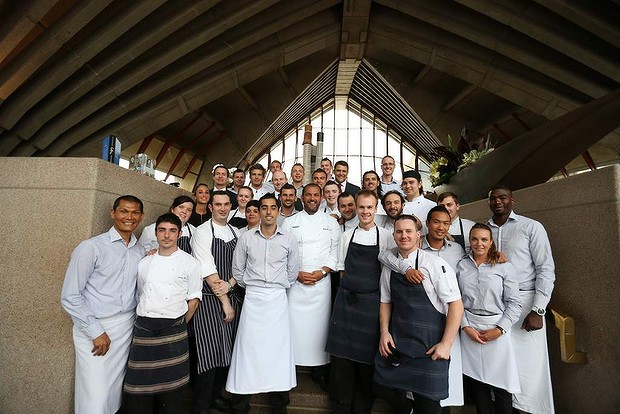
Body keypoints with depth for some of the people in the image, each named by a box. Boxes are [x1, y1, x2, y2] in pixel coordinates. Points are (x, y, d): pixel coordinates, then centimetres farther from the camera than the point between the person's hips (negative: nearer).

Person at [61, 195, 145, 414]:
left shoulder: (141, 251, 4)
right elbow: (70, 297, -10)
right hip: (94, 327, -4)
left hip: (126, 327, 4)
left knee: (116, 390, 13)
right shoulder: (91, 247, -11)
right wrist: (96, 332, -10)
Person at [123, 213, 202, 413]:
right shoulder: (144, 263, 9)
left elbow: (193, 299, 1)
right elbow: (140, 296, 16)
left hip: (173, 331, -3)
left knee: (170, 386, 8)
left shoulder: (190, 263, -3)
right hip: (143, 329, 3)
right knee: (138, 384, 8)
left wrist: (179, 325, 0)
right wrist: (146, 323, 10)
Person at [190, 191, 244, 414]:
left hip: (233, 295, 5)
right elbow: (207, 270, -13)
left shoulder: (235, 232, 10)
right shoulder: (202, 232, -7)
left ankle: (216, 394, 32)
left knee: (227, 350, 11)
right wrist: (224, 301, -13)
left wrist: (229, 285, -12)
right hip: (210, 298, -5)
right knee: (210, 352, -4)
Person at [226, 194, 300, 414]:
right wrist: (251, 287, 10)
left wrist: (279, 287, 10)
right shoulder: (246, 238, 1)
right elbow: (237, 270, 9)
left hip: (278, 298, 0)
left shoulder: (288, 239, 1)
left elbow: (292, 272, 9)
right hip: (252, 298, 0)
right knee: (248, 348, 4)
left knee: (278, 348, 5)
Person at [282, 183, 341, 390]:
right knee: (294, 321, 1)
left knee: (319, 322, 5)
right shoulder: (290, 222, 6)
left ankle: (319, 368, 21)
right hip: (295, 281, 0)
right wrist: (297, 273, -8)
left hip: (321, 281, 1)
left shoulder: (331, 222, 8)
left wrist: (322, 272, -9)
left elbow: (336, 251, 4)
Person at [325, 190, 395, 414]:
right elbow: (342, 269, 12)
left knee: (367, 354, 7)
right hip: (346, 300, 2)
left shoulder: (385, 236, -1)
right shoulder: (346, 236, 7)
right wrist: (348, 289, 2)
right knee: (341, 354, 7)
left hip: (372, 301, -2)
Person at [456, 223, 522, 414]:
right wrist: (466, 327, -5)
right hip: (469, 330, 2)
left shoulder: (504, 267, -3)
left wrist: (499, 330, -10)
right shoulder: (461, 266, 3)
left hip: (497, 329, -2)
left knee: (501, 385, 3)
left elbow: (514, 303, -4)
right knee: (476, 380, 10)